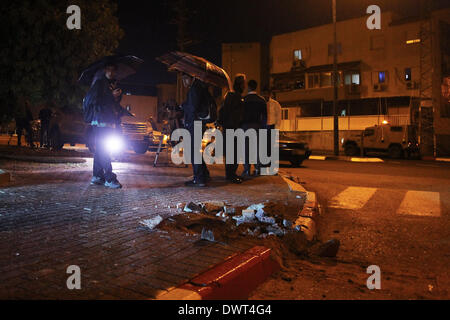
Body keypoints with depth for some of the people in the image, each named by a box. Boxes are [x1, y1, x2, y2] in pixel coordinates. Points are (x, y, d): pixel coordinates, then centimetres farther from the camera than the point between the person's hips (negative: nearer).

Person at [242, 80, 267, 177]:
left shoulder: (243, 99, -3)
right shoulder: (262, 100, 4)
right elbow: (264, 116, 5)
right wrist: (263, 127, 12)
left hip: (246, 125, -2)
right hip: (257, 125, 2)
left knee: (246, 148, 1)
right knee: (257, 148, 6)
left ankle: (247, 170, -1)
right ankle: (257, 169, 6)